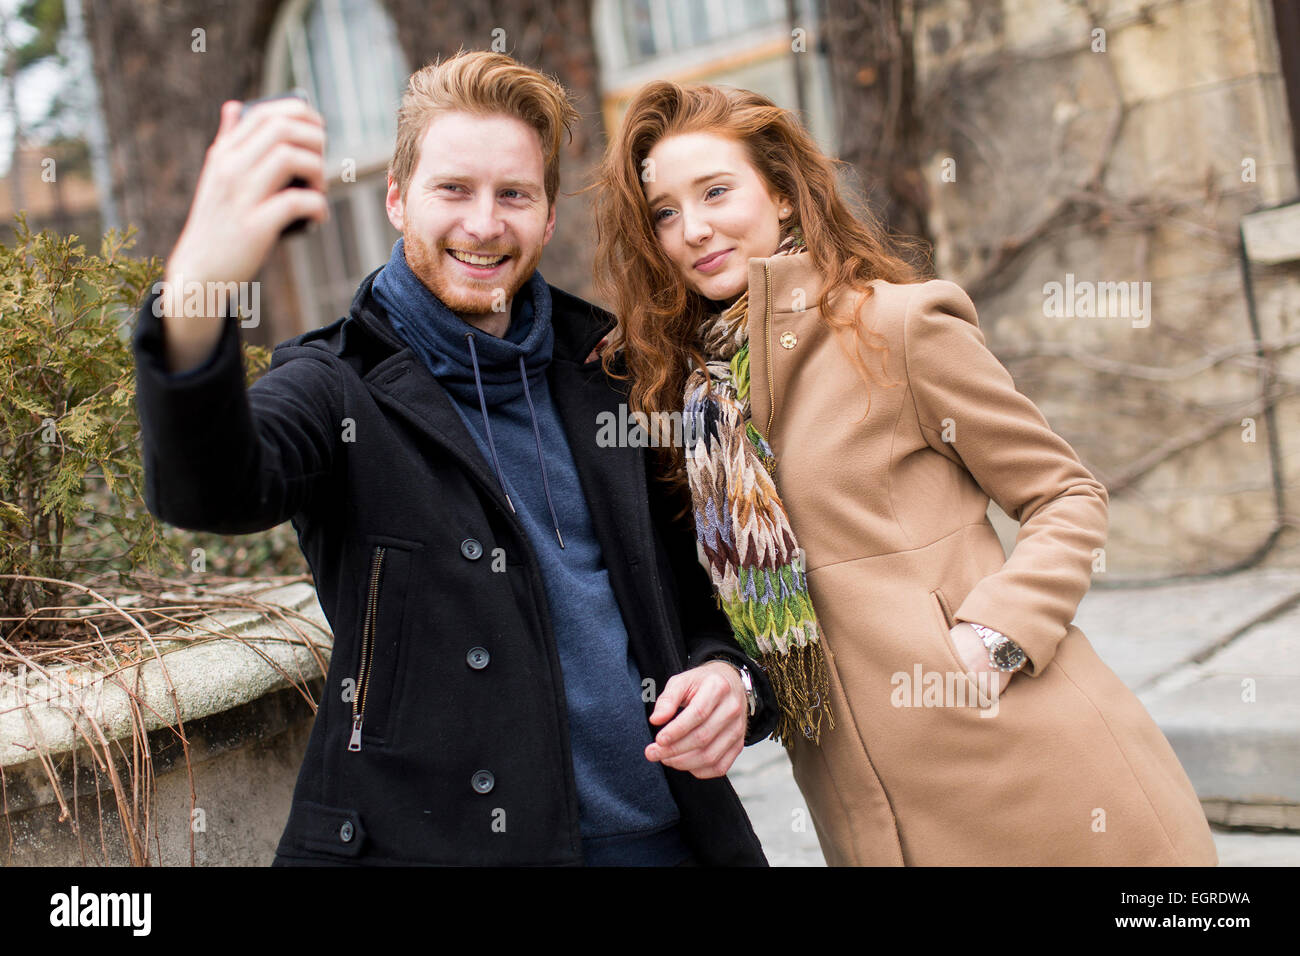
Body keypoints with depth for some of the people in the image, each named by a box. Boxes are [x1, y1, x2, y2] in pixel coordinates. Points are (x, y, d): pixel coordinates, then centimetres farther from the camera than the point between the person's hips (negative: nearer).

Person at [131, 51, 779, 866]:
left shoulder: (601, 373, 8)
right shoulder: (342, 387, -6)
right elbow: (208, 490, -27)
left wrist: (728, 674, -4)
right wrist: (196, 295, -46)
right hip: (435, 838, -4)